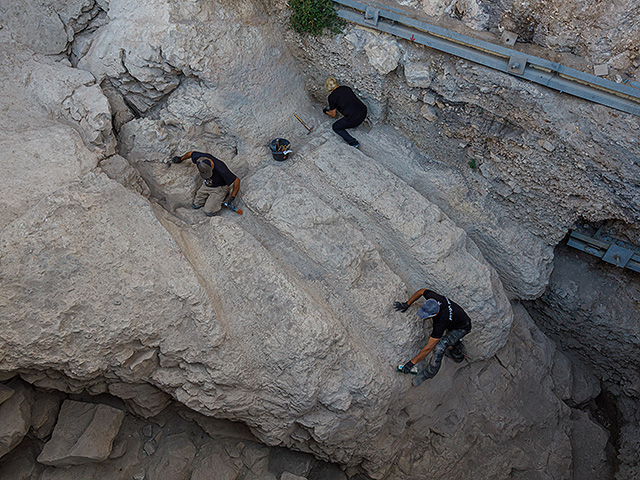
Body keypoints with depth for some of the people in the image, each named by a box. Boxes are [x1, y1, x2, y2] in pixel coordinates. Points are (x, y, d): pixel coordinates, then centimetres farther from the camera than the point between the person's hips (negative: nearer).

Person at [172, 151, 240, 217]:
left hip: (219, 188, -6)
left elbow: (237, 181, -33)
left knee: (209, 212, -10)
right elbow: (191, 153, -1)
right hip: (207, 184, 6)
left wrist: (232, 198, -27)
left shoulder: (220, 169, -42)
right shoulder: (199, 157, -26)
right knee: (195, 205, 7)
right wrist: (180, 159, 17)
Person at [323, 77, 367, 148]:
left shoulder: (332, 96, 1)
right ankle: (354, 125, 43)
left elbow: (333, 115, 15)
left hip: (354, 119, -7)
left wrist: (326, 112, 38)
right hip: (364, 112, 7)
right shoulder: (346, 88, 16)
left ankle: (354, 143, 11)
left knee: (335, 127, 18)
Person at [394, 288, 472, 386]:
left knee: (439, 346, -23)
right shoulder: (432, 298, -30)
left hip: (462, 328, -8)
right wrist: (407, 304, -8)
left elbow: (429, 348, -38)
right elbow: (421, 291, -4)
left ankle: (429, 373, -3)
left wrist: (411, 363, -33)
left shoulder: (440, 323, -43)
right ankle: (458, 354, 63)